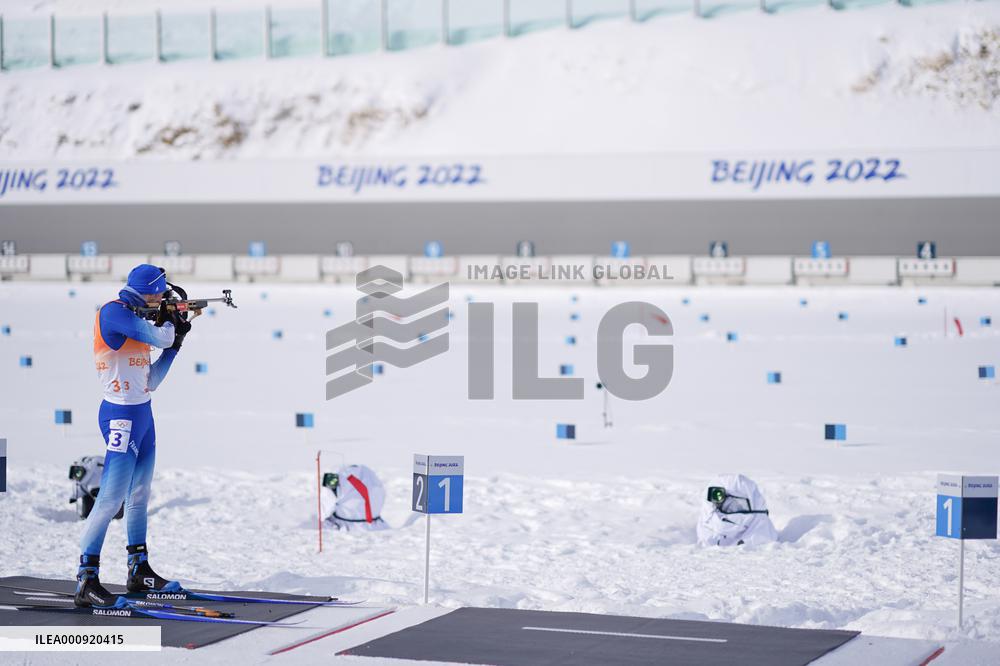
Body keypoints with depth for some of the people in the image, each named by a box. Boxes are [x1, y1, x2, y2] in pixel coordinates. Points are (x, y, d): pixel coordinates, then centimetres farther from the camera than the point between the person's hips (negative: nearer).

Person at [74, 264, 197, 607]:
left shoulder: (134, 319, 13)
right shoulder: (114, 312, -13)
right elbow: (160, 337, -19)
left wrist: (175, 343, 9)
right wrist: (170, 321, 4)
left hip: (142, 415, 10)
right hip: (122, 416, -10)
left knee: (139, 496, 15)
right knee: (111, 499, -11)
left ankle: (138, 571, 25)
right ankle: (86, 582, -9)